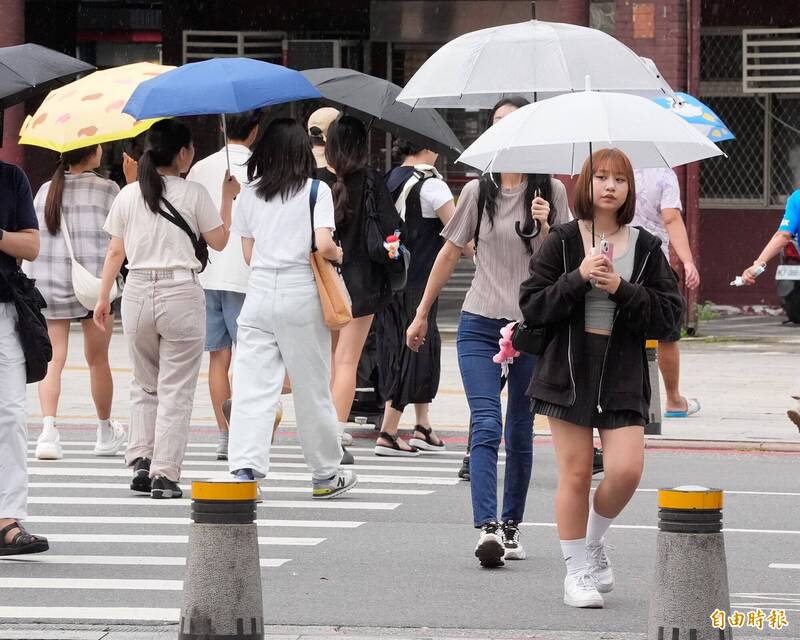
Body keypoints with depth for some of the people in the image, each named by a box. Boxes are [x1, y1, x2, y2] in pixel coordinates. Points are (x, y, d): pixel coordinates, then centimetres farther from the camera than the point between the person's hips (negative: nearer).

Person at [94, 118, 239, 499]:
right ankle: (164, 474, -2)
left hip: (137, 293, 3)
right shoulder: (194, 194, -4)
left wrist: (103, 297, 16)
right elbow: (219, 241, 5)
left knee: (144, 385, 19)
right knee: (176, 390, 2)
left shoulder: (127, 195, 4)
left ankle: (140, 460, 6)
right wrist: (227, 198, 16)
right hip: (181, 293, -3)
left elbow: (115, 252, 7)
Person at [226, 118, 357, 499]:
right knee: (311, 388, 9)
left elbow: (248, 254, 10)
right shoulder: (316, 191, -3)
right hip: (300, 294, -2)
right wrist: (339, 255, 8)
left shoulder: (250, 193, 8)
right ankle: (325, 474, 21)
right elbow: (323, 245, -13)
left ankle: (244, 466, -18)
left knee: (251, 387, -2)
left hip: (259, 292, 2)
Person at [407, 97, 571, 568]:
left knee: (520, 432, 7)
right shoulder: (479, 192, 4)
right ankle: (487, 528, -23)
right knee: (487, 426, -14)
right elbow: (451, 253, 13)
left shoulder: (551, 191, 4)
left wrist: (545, 228, -15)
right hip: (481, 325, -1)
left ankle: (512, 526, 17)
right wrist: (422, 313, 17)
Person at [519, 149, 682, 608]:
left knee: (626, 470, -11)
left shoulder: (646, 248, 6)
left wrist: (622, 289, -12)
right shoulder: (563, 242, 2)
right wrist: (578, 278, -16)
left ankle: (596, 538, 19)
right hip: (569, 369, -1)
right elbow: (533, 305, -2)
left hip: (624, 375, 1)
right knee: (576, 472, -1)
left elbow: (669, 316, 1)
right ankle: (577, 570, 12)